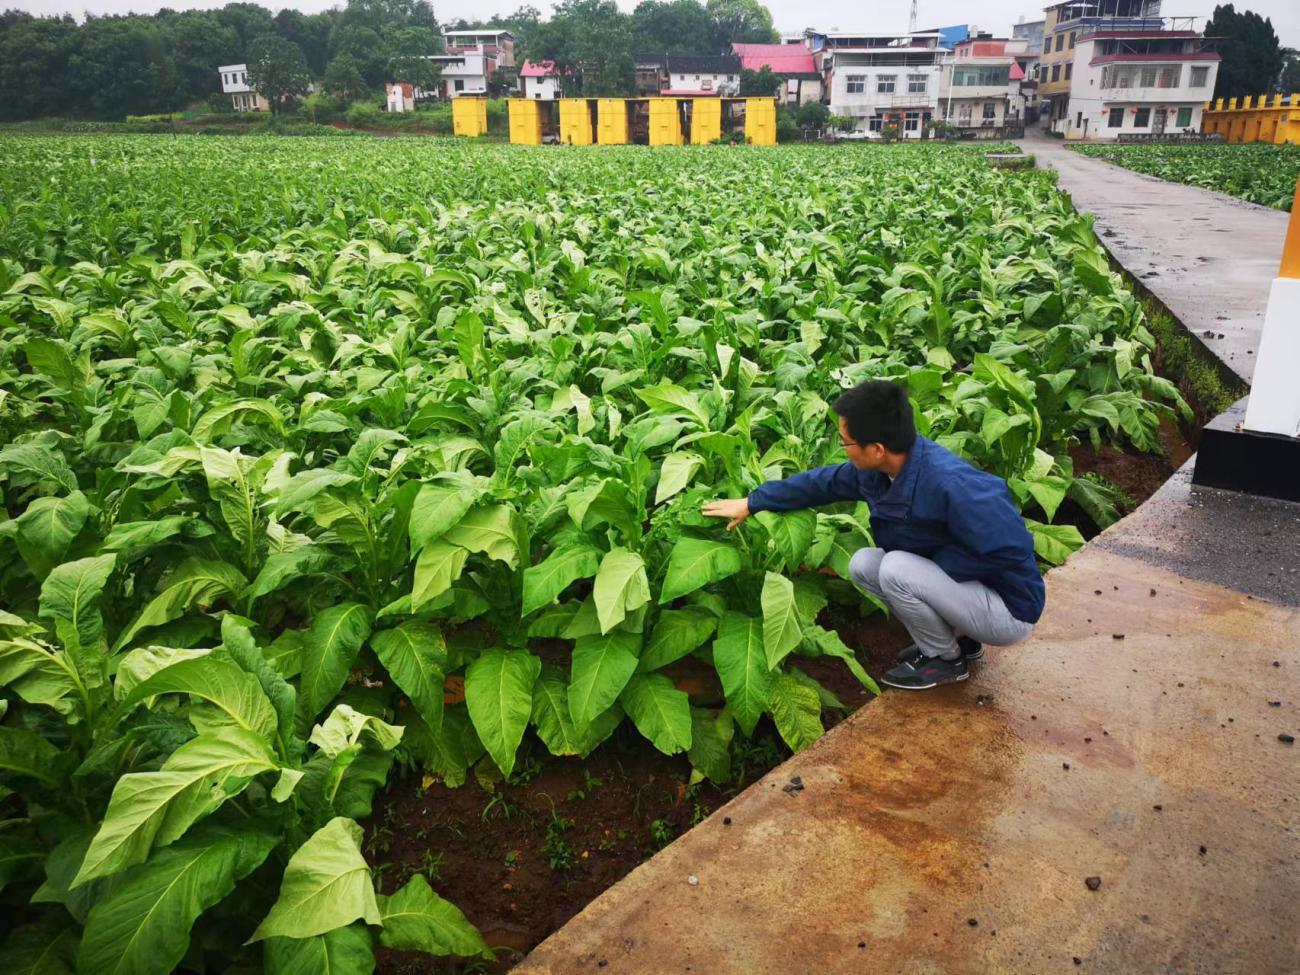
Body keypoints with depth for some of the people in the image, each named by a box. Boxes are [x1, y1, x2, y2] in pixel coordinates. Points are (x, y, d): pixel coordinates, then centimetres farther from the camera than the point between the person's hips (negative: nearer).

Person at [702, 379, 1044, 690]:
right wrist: (752, 503, 15)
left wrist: (933, 560, -21)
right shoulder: (876, 470, -9)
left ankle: (947, 659, 1)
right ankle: (956, 635, 14)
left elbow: (1014, 554, -32)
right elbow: (822, 481, 8)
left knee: (896, 569, -25)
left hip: (1008, 611, -8)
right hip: (954, 580, 8)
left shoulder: (951, 485, -34)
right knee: (862, 565, 2)